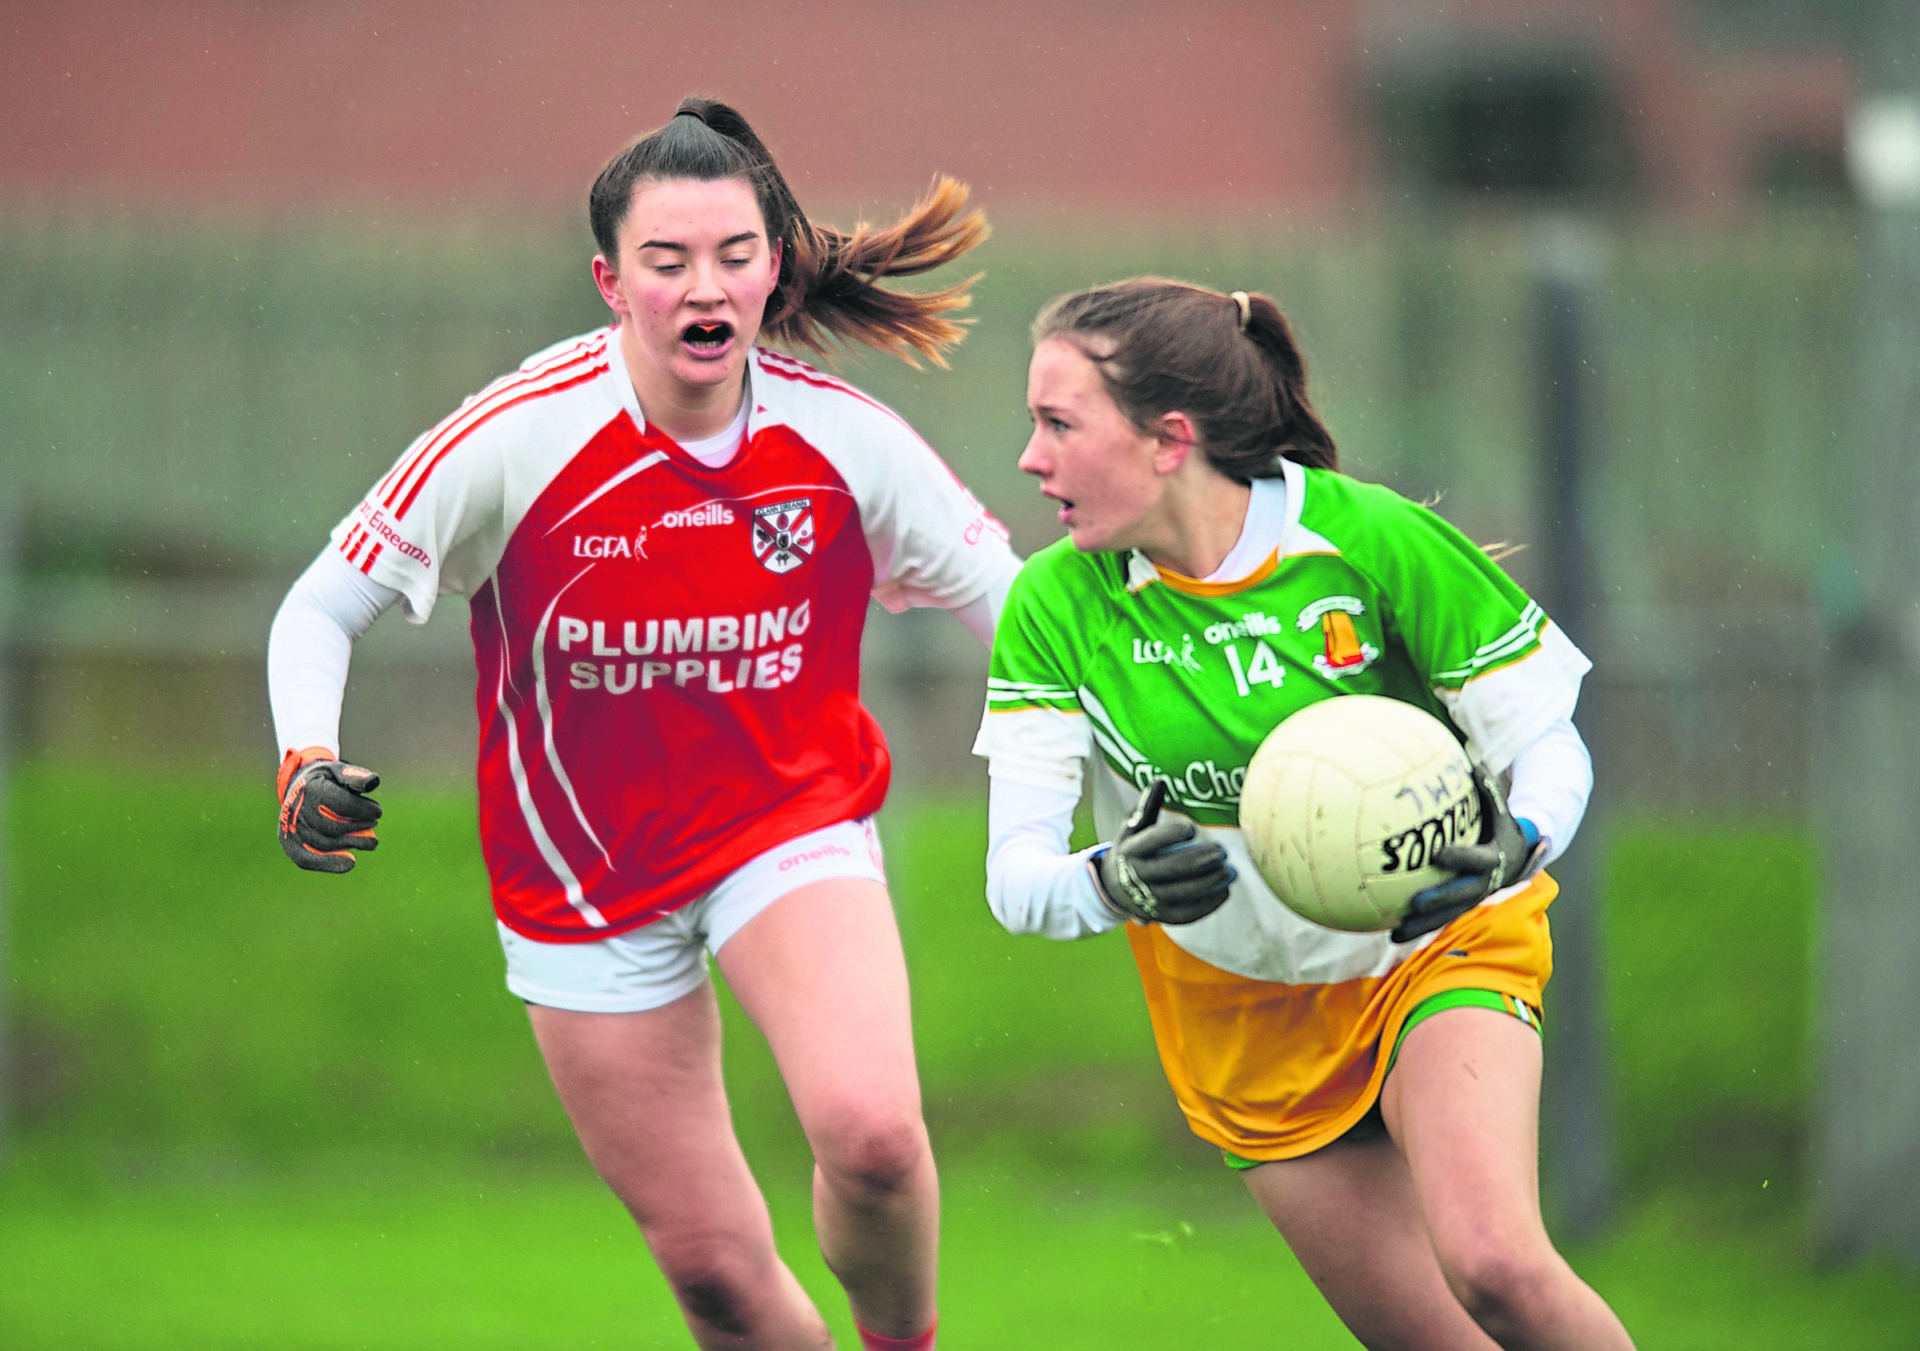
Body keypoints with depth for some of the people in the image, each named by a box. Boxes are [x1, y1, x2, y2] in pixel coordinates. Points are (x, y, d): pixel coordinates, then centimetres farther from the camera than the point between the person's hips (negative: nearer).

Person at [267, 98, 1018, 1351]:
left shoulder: (846, 441, -13)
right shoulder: (518, 442, -18)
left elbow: (1011, 603, -2)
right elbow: (321, 610, -8)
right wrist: (308, 763, -27)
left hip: (793, 833, 0)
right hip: (584, 879, 0)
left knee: (871, 1130, -27)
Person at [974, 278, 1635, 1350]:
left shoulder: (1371, 539, -19)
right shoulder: (1056, 604, -12)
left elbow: (1548, 744, -12)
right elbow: (1016, 875, -17)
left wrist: (1513, 848, -35)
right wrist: (1112, 884, -40)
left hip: (1439, 951, -3)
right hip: (1241, 1013, 3)